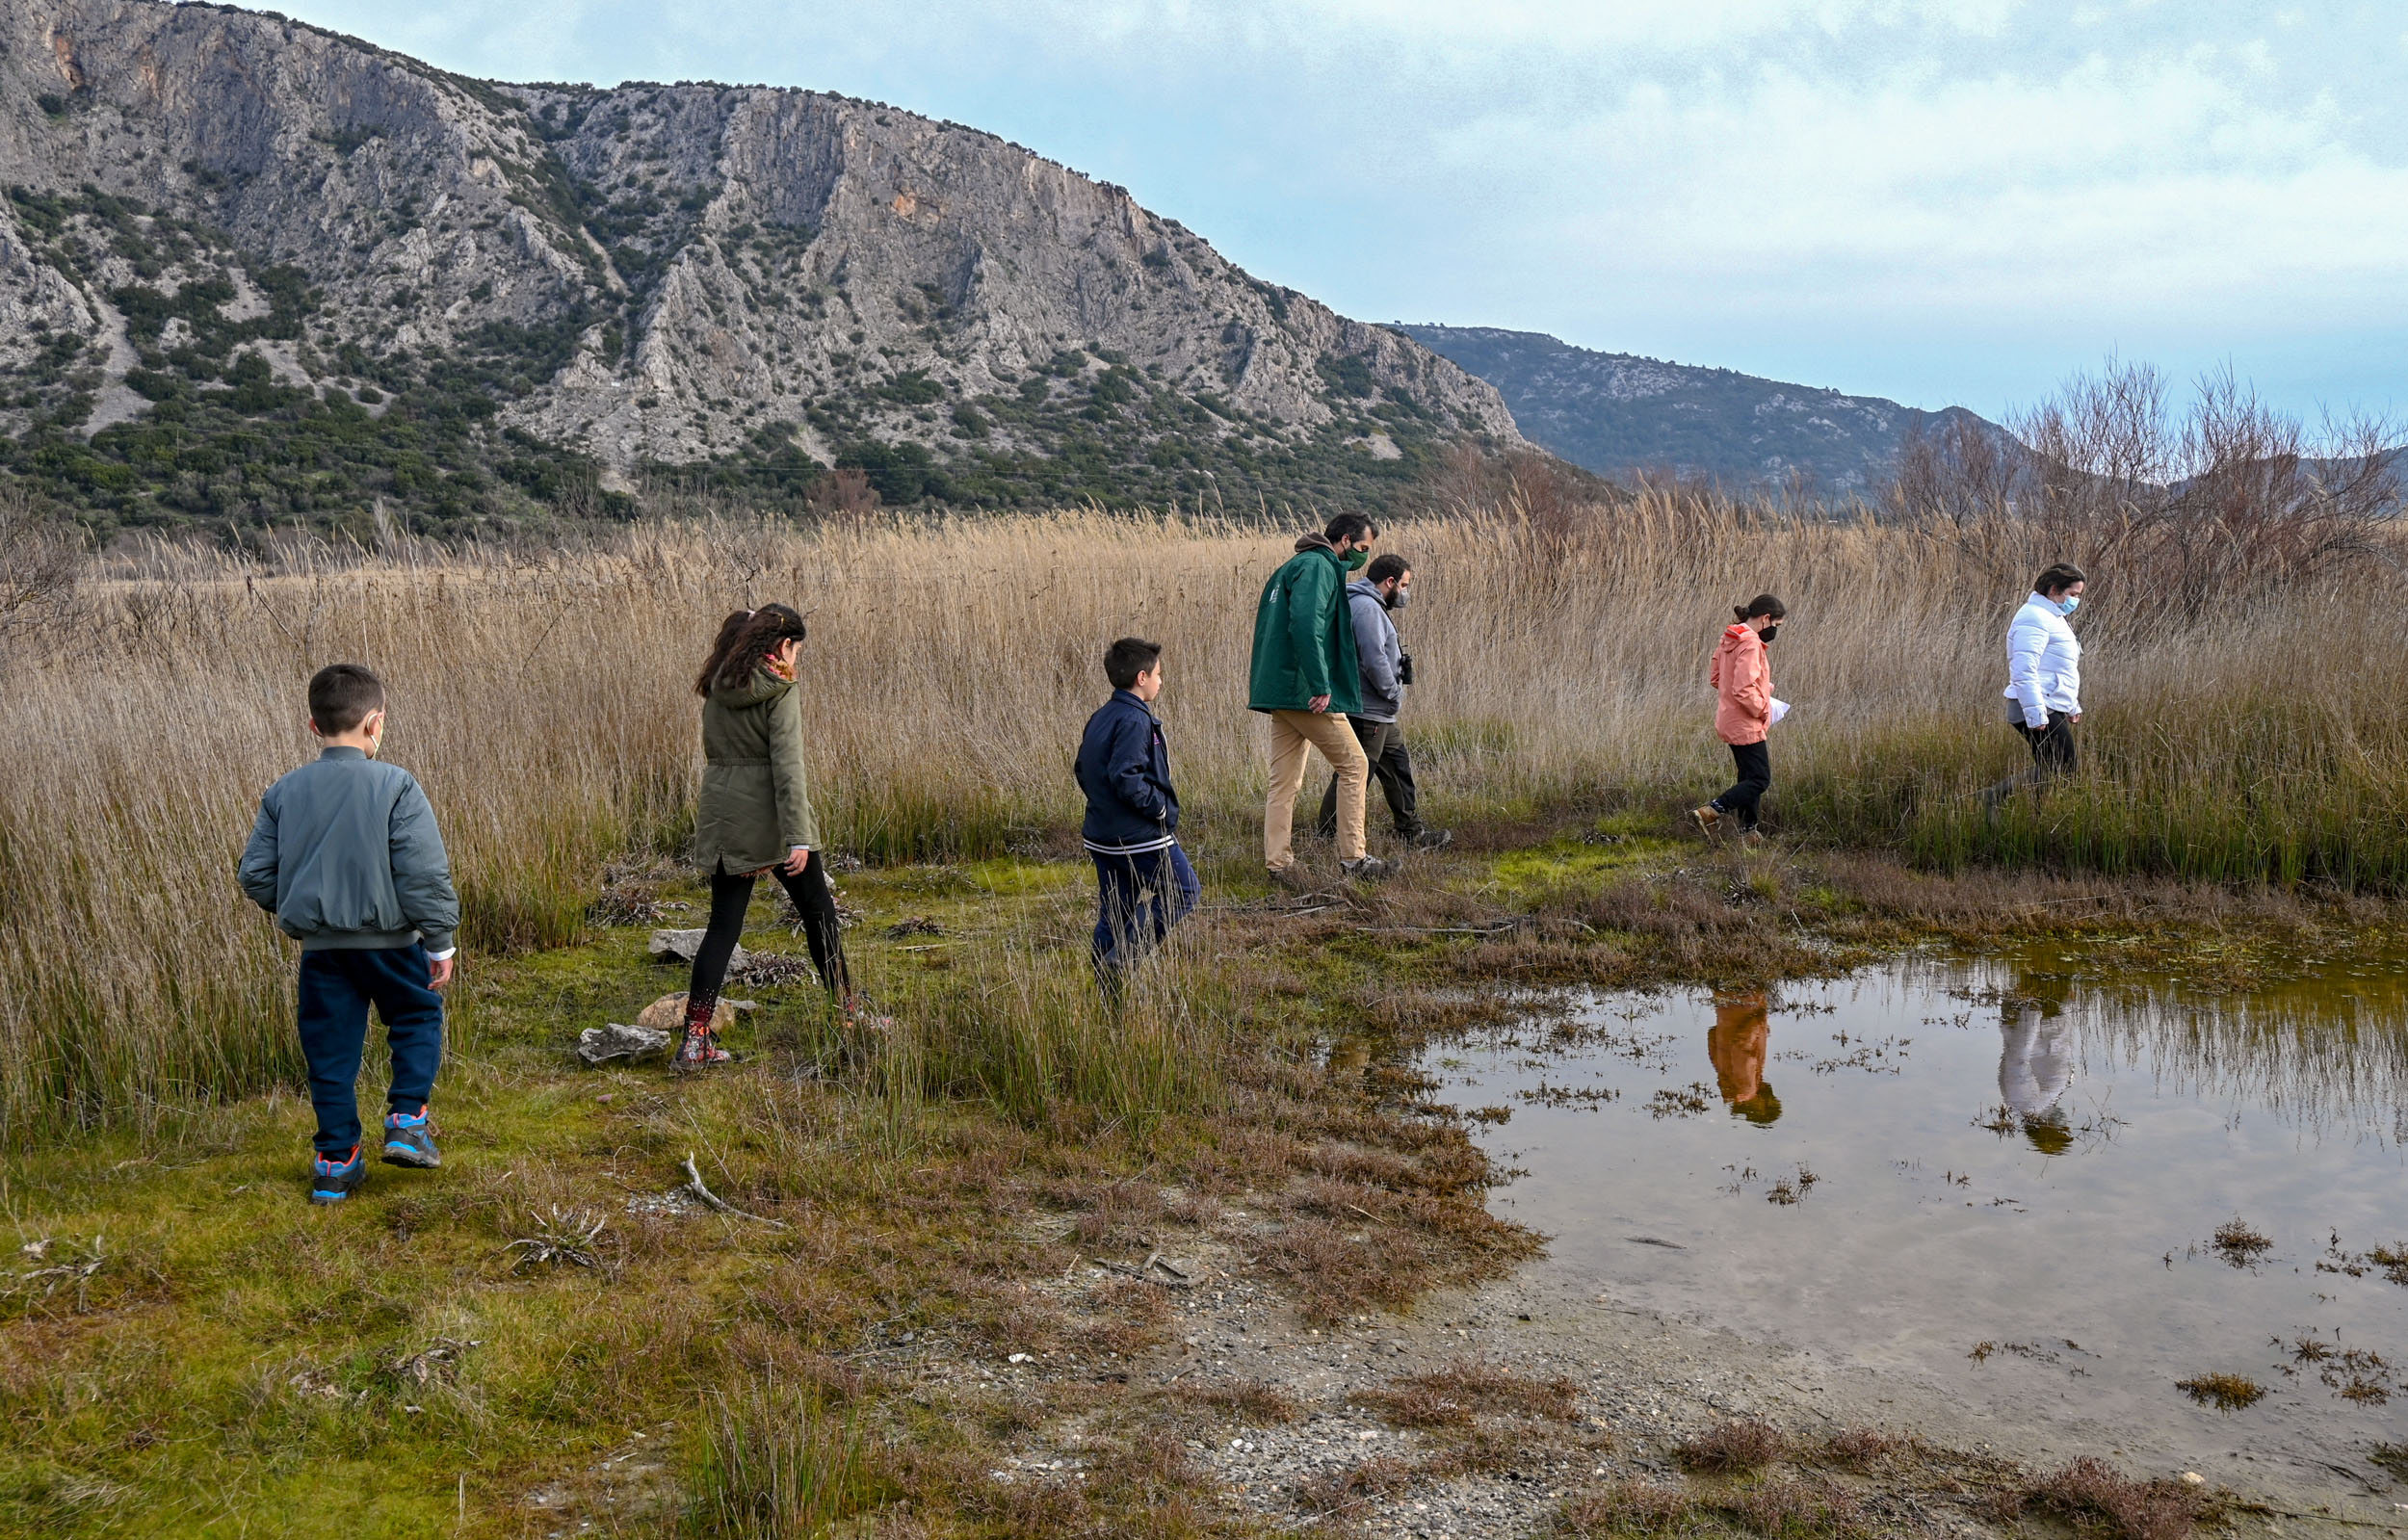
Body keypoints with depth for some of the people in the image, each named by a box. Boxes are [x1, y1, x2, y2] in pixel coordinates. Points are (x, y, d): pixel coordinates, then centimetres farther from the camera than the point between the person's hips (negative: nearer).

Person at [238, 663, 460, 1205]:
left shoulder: (284, 793, 2)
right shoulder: (396, 786, -11)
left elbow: (255, 875, 5)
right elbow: (424, 874, -14)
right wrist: (441, 941, -6)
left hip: (319, 949, 3)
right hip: (388, 940, -3)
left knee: (330, 1050, 12)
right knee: (418, 1016, 21)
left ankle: (335, 1163, 16)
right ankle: (407, 1123, 11)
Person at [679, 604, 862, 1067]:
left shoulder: (717, 687, 8)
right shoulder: (779, 690, -11)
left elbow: (713, 752, 13)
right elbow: (788, 764, -17)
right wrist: (798, 837, -20)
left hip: (721, 817, 5)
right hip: (769, 819, -5)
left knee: (723, 925, 8)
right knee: (819, 912, 11)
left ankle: (695, 1038, 2)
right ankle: (851, 1013, 21)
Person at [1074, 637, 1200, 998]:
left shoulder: (1100, 718, 11)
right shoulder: (1135, 720, -18)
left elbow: (1081, 771, 17)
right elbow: (1125, 777, -27)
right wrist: (1160, 807, -15)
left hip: (1102, 834, 9)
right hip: (1141, 837, -9)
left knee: (1112, 913, 13)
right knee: (1183, 891, 6)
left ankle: (1109, 993, 15)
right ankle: (1123, 958, -4)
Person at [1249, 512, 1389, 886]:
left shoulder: (1296, 566, 22)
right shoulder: (1317, 567, -10)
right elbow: (1306, 625, -24)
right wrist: (1321, 685, -24)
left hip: (1281, 692, 10)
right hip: (1305, 691, -10)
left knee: (1285, 781, 8)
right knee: (1354, 764, -1)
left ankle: (1278, 863, 8)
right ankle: (1352, 858, 1)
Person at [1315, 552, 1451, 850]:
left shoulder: (1371, 606, 18)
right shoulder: (1366, 607, -17)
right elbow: (1374, 661, -24)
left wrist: (1393, 694, 13)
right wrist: (1394, 695, -12)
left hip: (1378, 713, 11)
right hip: (1366, 712, -11)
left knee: (1399, 767, 18)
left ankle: (1412, 833, 26)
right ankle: (1324, 838, -3)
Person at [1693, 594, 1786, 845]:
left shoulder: (1729, 641, 8)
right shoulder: (1750, 644, -21)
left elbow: (1716, 678, 17)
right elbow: (1743, 690, -28)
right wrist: (1763, 709, -12)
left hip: (1729, 721, 10)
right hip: (1746, 725, -10)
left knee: (1749, 775, 16)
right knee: (1760, 779, -3)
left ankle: (1748, 831, 20)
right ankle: (1710, 813, -9)